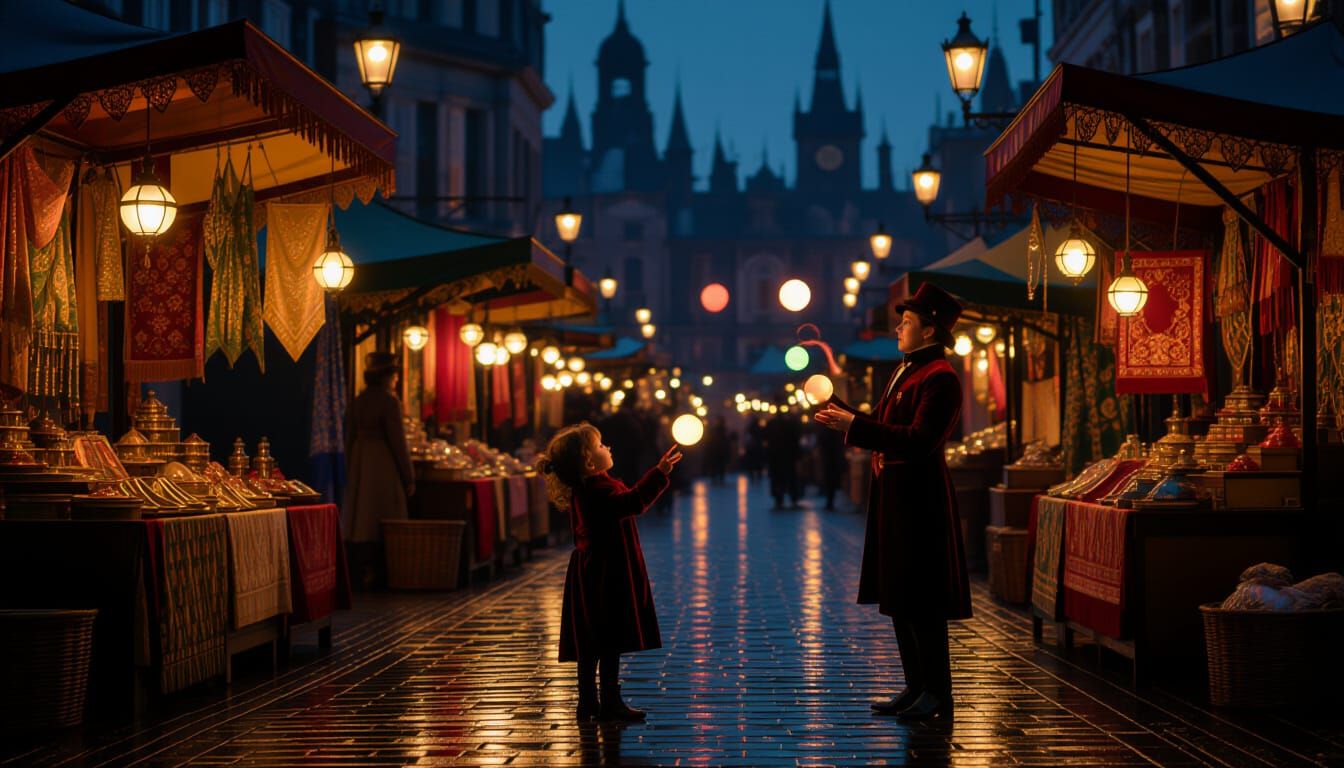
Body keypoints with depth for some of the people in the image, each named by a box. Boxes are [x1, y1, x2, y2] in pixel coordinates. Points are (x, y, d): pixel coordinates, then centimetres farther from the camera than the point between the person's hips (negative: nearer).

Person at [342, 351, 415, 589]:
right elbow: (397, 441, -12)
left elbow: (349, 441, 12)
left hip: (359, 470, 7)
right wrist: (408, 478, -6)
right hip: (384, 469, -7)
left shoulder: (357, 402, 8)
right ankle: (376, 574, -3)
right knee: (384, 524, -2)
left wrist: (351, 472, 21)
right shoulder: (389, 401, -11)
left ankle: (360, 574, 12)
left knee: (360, 522, 9)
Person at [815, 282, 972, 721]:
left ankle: (937, 696, 0)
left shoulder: (940, 379, -16)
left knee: (921, 602, -6)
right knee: (900, 599, 14)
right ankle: (917, 688, 21)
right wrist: (848, 422, 7)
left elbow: (919, 440, -24)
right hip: (895, 497, 10)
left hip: (919, 502, -10)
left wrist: (855, 425, -25)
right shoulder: (907, 372, 16)